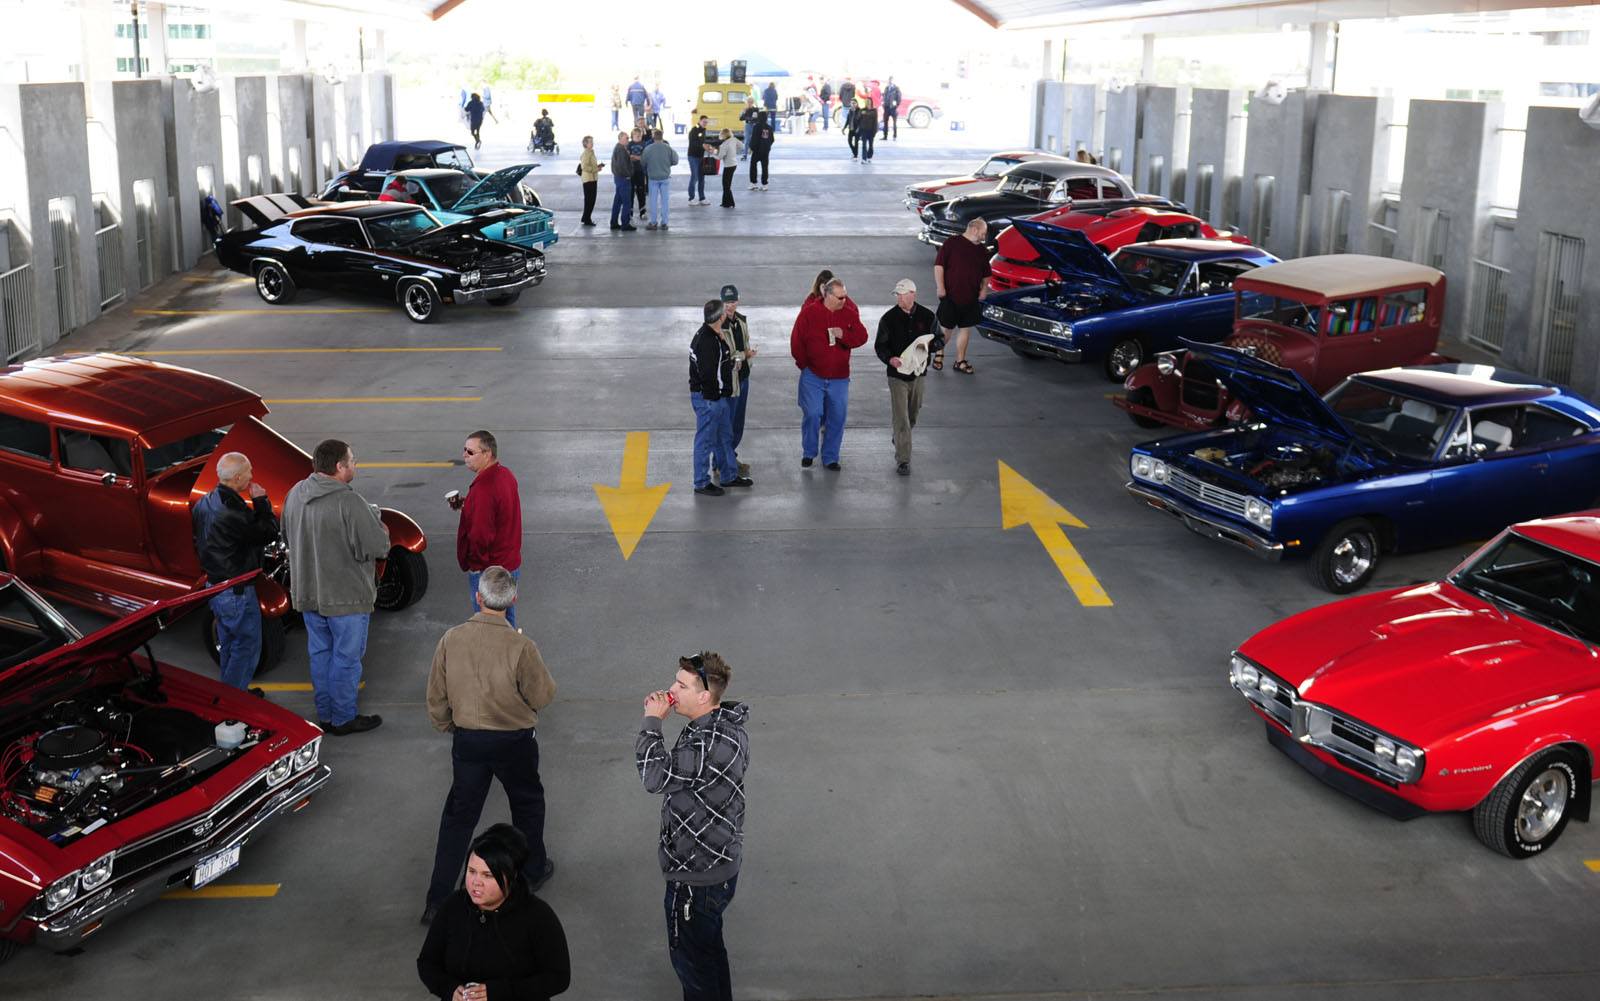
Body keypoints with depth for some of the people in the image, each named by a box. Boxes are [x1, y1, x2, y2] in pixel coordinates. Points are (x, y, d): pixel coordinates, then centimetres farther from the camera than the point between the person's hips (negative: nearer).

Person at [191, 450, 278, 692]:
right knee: (247, 646, 4)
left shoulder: (204, 503, 2)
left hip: (212, 585, 9)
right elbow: (269, 532, -21)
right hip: (236, 590, -9)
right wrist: (261, 501, -13)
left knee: (228, 644, 22)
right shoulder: (233, 512, -28)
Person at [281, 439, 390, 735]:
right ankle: (343, 719, 17)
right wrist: (382, 530, -2)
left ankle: (324, 715, 31)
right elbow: (376, 548, -23)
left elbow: (287, 535, 14)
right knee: (346, 657, 7)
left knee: (320, 653, 19)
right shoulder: (349, 502, -25)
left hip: (307, 592, 7)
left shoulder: (296, 493, 0)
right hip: (345, 597, -7)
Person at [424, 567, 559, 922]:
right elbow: (543, 696, -11)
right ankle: (533, 871, 40)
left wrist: (446, 726, 17)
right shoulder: (520, 646, -22)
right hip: (514, 742, -2)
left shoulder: (451, 639, -12)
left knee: (459, 813, 14)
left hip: (467, 740, 2)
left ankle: (438, 899, 15)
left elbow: (436, 697, -2)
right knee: (528, 802, 23)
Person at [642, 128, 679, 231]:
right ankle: (664, 223, 9)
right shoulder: (668, 148, -8)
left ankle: (653, 223, 10)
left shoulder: (648, 149, -12)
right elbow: (675, 161, -2)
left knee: (653, 201, 8)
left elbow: (643, 162, -3)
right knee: (665, 200, 8)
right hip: (665, 177, 1)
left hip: (653, 178, -1)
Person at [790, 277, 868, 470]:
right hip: (813, 376, -3)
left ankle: (830, 457, 20)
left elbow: (862, 337, -2)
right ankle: (808, 453, 13)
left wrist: (844, 335, -20)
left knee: (837, 417, 6)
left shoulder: (850, 313, 1)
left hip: (839, 377, 3)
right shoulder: (809, 312, -7)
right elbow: (796, 340, -3)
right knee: (812, 414, -9)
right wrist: (804, 364, 1)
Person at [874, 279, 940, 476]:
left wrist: (928, 345, -17)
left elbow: (939, 341, 6)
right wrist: (890, 359, -24)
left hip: (918, 372, 3)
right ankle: (903, 460, -4)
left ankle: (899, 437, 50)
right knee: (900, 418, -7)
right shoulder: (889, 319, -7)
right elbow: (880, 345, -3)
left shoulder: (927, 316, -2)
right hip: (897, 373, -3)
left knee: (913, 413, 21)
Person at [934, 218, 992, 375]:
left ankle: (960, 361, 15)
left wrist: (984, 288, 4)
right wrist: (940, 287, -15)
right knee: (947, 328, 2)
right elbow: (939, 265, -9)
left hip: (971, 298, 5)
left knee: (966, 328, 7)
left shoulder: (982, 251, 13)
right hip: (950, 296, -5)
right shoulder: (952, 243, -5)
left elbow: (986, 274, 21)